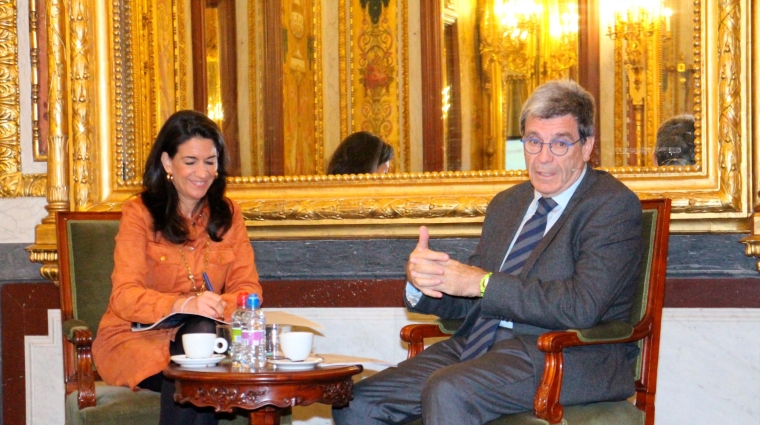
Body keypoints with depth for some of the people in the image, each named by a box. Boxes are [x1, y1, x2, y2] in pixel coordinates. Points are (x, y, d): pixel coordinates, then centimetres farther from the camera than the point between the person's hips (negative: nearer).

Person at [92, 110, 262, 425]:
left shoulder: (227, 214, 9)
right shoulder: (140, 214, -5)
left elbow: (247, 287, 3)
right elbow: (124, 297, -16)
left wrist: (218, 307, -21)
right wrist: (185, 305, -35)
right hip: (135, 339, -3)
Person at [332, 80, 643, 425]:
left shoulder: (613, 205, -4)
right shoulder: (506, 204, 20)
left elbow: (582, 306, -19)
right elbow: (467, 304, 20)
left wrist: (484, 283, -16)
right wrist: (420, 280, -3)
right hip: (481, 344, 8)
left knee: (448, 391, -33)